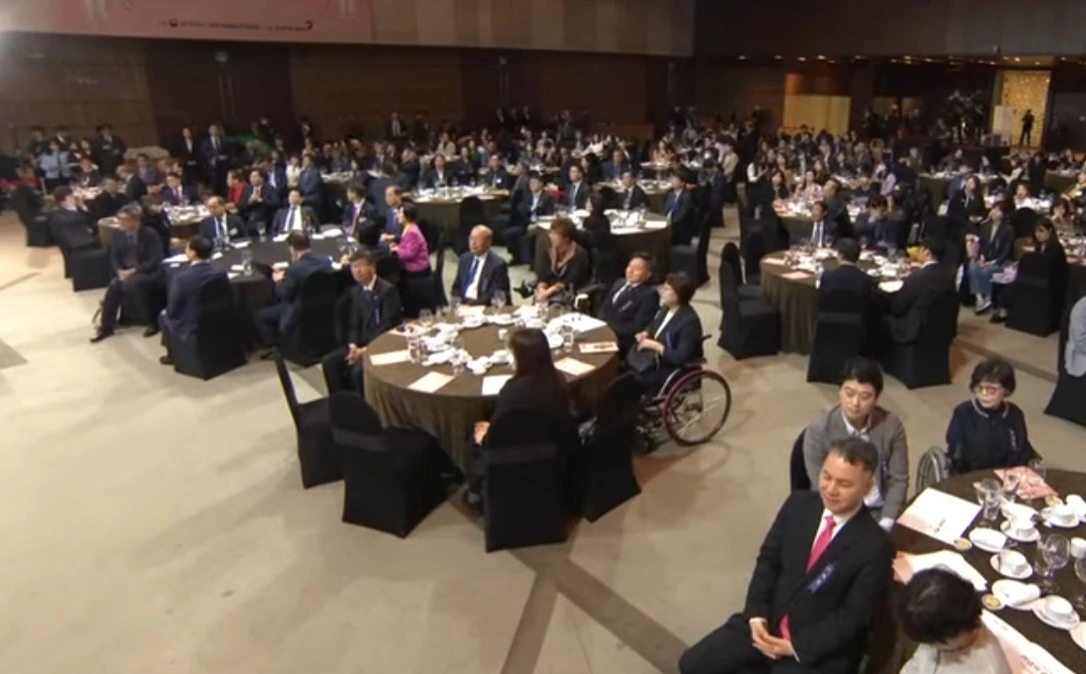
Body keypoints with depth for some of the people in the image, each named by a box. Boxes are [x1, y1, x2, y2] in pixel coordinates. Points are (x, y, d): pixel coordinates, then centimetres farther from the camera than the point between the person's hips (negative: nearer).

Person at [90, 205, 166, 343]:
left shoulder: (150, 234, -11)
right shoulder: (118, 235, 5)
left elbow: (155, 260, -16)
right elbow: (114, 258, 9)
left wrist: (134, 271, -25)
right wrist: (120, 271, -13)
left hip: (150, 273, -5)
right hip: (126, 272, 5)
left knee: (131, 283, -35)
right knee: (114, 284, -25)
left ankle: (155, 321, -19)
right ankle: (106, 326, -9)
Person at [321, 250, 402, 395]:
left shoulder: (388, 290, -14)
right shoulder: (356, 291, 10)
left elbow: (388, 326, -19)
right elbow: (354, 325, 11)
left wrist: (366, 349, -23)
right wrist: (353, 345, -9)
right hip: (361, 343, 8)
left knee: (358, 370, -30)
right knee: (329, 361, -9)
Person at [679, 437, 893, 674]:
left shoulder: (875, 546, -15)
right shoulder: (799, 504, -1)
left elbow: (853, 616, -12)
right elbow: (768, 559, 4)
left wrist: (796, 646, -17)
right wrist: (756, 615, -9)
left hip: (818, 648, -4)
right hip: (767, 622, 5)